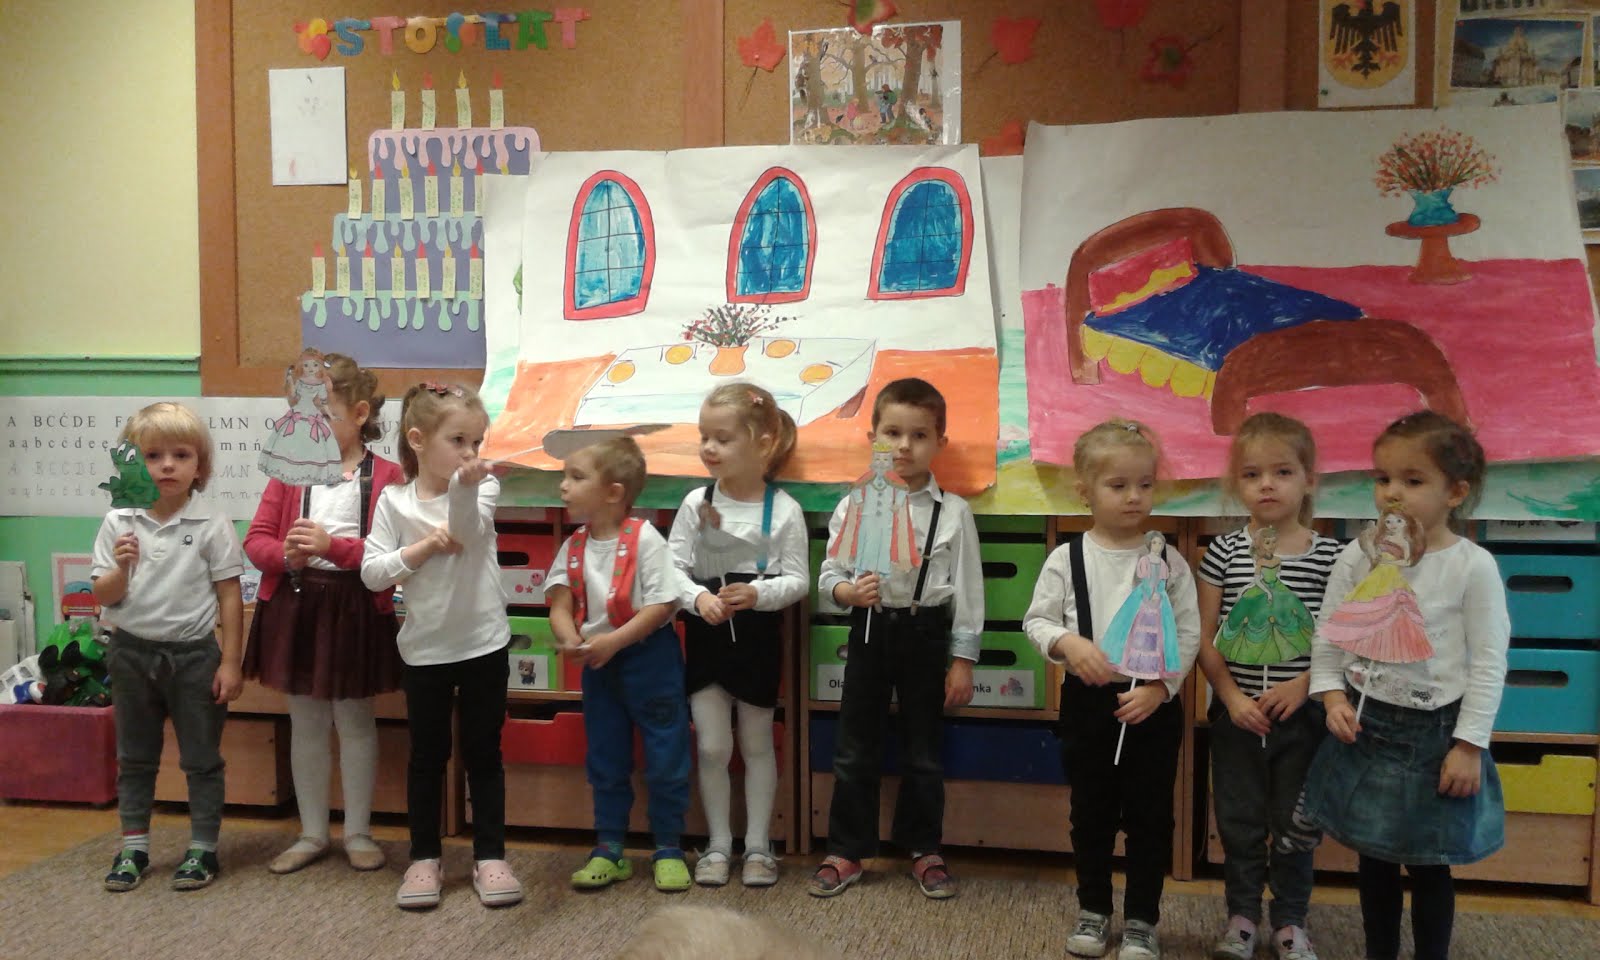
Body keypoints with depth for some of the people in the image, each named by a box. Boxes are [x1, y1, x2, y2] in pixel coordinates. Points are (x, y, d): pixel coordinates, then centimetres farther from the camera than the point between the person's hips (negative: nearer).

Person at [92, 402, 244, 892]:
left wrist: (230, 662, -9)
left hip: (194, 654, -3)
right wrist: (121, 568, -20)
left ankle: (203, 849, 21)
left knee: (201, 758, 8)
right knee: (134, 758, 16)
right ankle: (133, 847, 31)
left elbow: (229, 595, -7)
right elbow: (103, 597, 2)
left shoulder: (212, 523, -9)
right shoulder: (118, 523, -1)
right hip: (133, 653, 3)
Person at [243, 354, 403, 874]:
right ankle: (312, 833, 29)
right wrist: (287, 554, -17)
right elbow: (256, 539, 3)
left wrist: (333, 545, -23)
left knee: (355, 722, 10)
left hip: (356, 609, -3)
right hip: (295, 605, 4)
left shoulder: (385, 475, -7)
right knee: (305, 723, 14)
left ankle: (359, 832, 25)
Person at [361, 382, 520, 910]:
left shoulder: (481, 488, -7)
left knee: (483, 753, 10)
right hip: (424, 650, 1)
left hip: (483, 645, -1)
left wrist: (465, 487, -47)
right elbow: (372, 573, -8)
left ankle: (489, 856, 21)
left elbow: (469, 532, -28)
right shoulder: (394, 501, -4)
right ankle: (424, 858, 27)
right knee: (427, 755, 13)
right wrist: (423, 547, -19)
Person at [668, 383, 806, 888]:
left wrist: (758, 593, -25)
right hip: (705, 637, 1)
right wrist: (698, 598, -23)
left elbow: (798, 580, -8)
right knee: (712, 746, 6)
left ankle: (758, 845, 27)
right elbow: (673, 569, -5)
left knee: (757, 744, 13)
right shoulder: (696, 503, -6)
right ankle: (718, 844, 24)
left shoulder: (784, 510, -11)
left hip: (758, 637, -1)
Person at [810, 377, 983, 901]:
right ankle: (846, 851, 25)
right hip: (870, 630, 1)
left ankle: (924, 850, 30)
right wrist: (849, 591, -21)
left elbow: (967, 589, -3)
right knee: (855, 750, 10)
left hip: (927, 634, -1)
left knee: (924, 751, 12)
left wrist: (962, 660, -4)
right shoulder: (854, 506, -2)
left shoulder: (953, 512, -4)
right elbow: (828, 574, 1)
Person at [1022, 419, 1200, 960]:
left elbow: (1188, 634, -4)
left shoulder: (1169, 560, -3)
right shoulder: (1067, 559, -4)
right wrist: (1068, 642, -20)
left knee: (1150, 815, 9)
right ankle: (1093, 909, 31)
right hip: (1088, 701, 0)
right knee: (1091, 812, 14)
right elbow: (1036, 620, -1)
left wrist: (1160, 686, -15)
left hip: (1154, 704, 0)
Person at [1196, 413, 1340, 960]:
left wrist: (1304, 684, -16)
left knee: (1296, 824, 11)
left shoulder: (1329, 556, -5)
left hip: (1301, 714, 0)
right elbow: (1204, 638, -2)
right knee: (1239, 821, 12)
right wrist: (1231, 695, -11)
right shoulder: (1225, 551, -3)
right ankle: (1242, 915, 29)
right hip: (1235, 715, 1)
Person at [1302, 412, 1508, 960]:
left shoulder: (1473, 567, -12)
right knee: (1374, 855, 16)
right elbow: (1327, 639, 4)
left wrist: (1469, 745, -11)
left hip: (1433, 735, -3)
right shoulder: (1356, 559, -4)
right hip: (1366, 727, 3)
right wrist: (1332, 695, -9)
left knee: (1429, 863, 10)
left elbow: (1489, 663, -10)